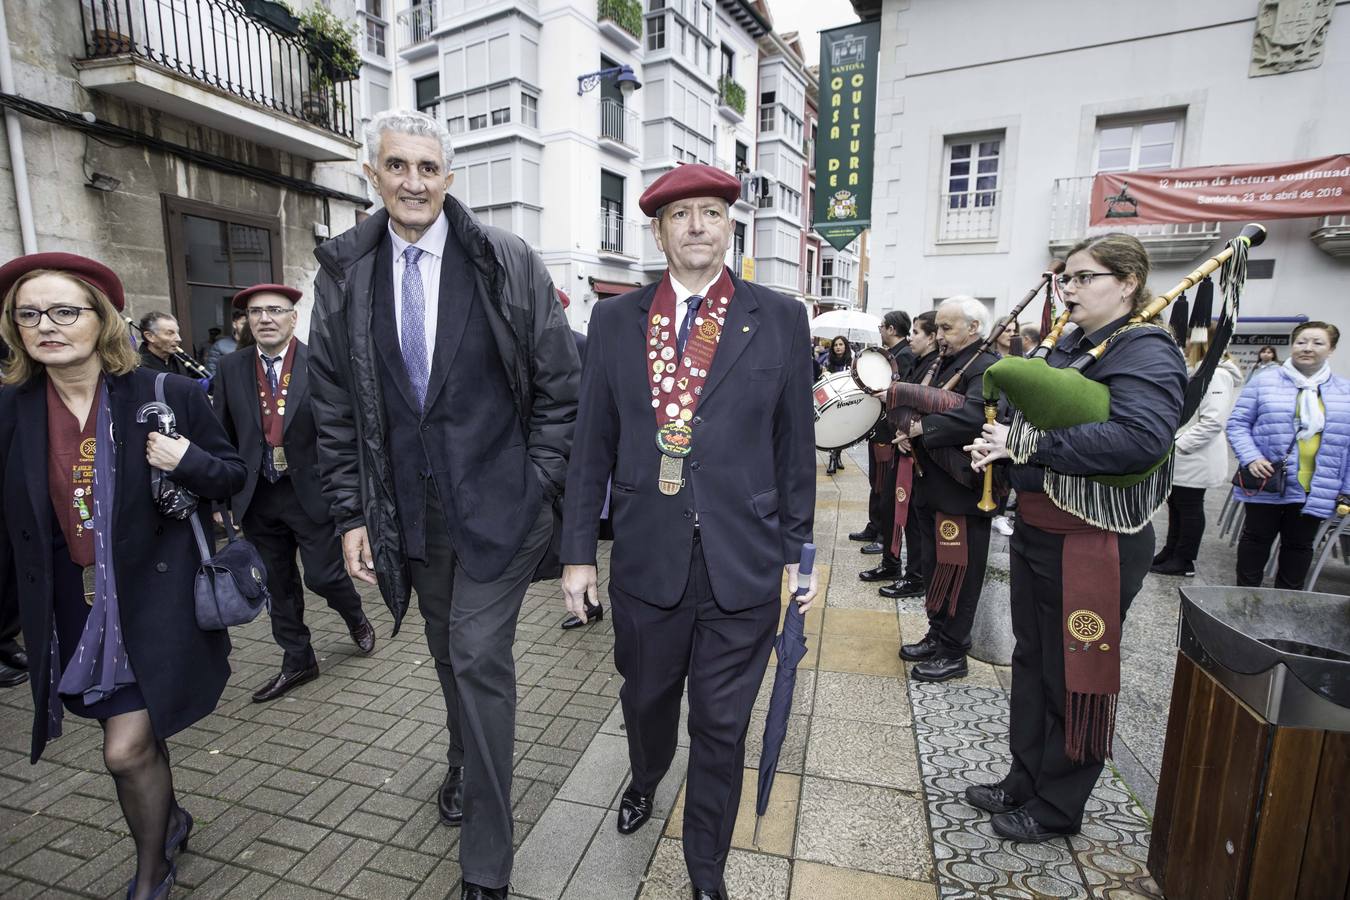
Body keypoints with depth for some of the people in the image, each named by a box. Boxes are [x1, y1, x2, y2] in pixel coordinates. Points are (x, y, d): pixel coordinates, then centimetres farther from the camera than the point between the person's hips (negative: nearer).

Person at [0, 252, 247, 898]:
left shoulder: (169, 396, -9)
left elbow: (233, 475, -1)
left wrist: (187, 463, -21)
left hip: (154, 599, -3)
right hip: (71, 612, 4)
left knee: (127, 748, -2)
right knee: (138, 737, 18)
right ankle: (170, 820, 47)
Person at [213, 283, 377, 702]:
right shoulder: (231, 368, 4)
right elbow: (222, 436, 9)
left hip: (312, 491, -4)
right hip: (258, 496, 5)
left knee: (323, 575, 1)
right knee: (278, 585, 14)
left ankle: (356, 618, 34)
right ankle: (297, 661, 31)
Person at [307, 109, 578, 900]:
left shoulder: (509, 264, -6)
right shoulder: (344, 275, 4)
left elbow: (559, 386, -5)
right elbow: (334, 409, 6)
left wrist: (538, 486, -8)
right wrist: (352, 513, 3)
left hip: (498, 504, -4)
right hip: (408, 509, 4)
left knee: (480, 657, -2)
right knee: (451, 652, 21)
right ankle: (466, 763, 50)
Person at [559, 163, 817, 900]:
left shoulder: (780, 320, 0)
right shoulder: (615, 321, 3)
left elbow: (795, 445, 2)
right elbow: (592, 446, 3)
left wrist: (798, 553, 3)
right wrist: (578, 550, 2)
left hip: (744, 566, -1)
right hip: (646, 561, 2)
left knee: (721, 726, 14)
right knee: (645, 698, 24)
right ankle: (644, 780, 59)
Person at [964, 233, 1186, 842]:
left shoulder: (1146, 352, -13)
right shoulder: (1067, 348, 11)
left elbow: (1141, 437, -31)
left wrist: (1027, 444, -28)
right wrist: (997, 446, -3)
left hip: (1093, 545, -8)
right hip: (1036, 530, 8)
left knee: (1076, 676, 8)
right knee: (1031, 660, 18)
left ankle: (1056, 809, 28)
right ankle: (1024, 781, 37)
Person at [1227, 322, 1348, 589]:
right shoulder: (1264, 381, -4)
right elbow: (1238, 423, -4)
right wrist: (1251, 458, -18)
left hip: (1316, 491, 3)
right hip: (1267, 484, -3)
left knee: (1299, 545, 14)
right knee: (1257, 538, 9)